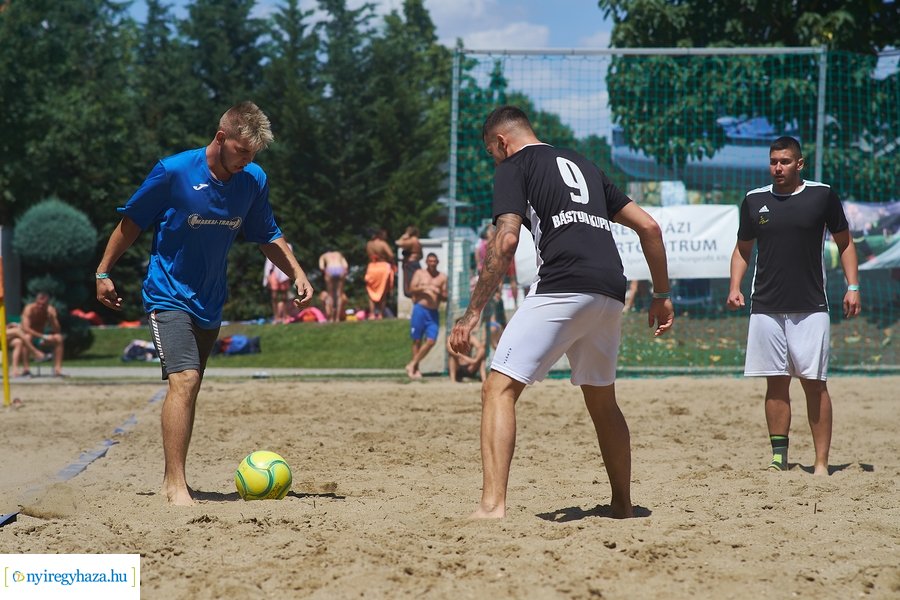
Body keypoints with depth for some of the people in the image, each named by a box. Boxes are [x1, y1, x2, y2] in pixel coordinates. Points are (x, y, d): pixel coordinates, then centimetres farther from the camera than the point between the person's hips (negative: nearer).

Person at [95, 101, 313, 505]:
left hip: (209, 302, 6)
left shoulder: (254, 181, -2)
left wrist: (297, 274, 0)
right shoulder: (174, 172, -16)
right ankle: (175, 484, -22)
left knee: (188, 387, 13)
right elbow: (131, 222, -4)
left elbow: (268, 236, 13)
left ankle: (172, 477, 24)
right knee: (184, 380, -21)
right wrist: (103, 274, -1)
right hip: (169, 295, -6)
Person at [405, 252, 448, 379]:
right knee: (417, 340, 2)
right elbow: (411, 289, -3)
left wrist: (440, 294, -10)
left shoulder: (442, 277, 11)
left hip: (433, 312, 2)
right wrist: (424, 288, -18)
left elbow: (445, 296, 12)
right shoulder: (419, 273, 7)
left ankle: (412, 364, 2)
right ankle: (416, 369, 9)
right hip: (420, 309, -2)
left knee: (431, 341, -9)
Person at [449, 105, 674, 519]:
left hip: (562, 287, -7)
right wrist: (662, 295, 29)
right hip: (611, 291, 7)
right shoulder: (583, 165, 29)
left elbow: (506, 241, -7)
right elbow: (648, 226, 24)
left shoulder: (514, 166, 9)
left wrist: (472, 313, -9)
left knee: (499, 388, -7)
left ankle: (492, 504, -22)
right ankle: (622, 507, 28)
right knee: (602, 402, 23)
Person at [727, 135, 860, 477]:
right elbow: (743, 249, 18)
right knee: (776, 383, 3)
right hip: (766, 308, 2)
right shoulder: (755, 200, 9)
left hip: (810, 308, -2)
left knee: (814, 384, -6)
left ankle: (821, 463, -4)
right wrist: (735, 287, 3)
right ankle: (779, 458, 8)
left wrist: (852, 286, 0)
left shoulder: (822, 195, 2)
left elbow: (844, 242, 10)